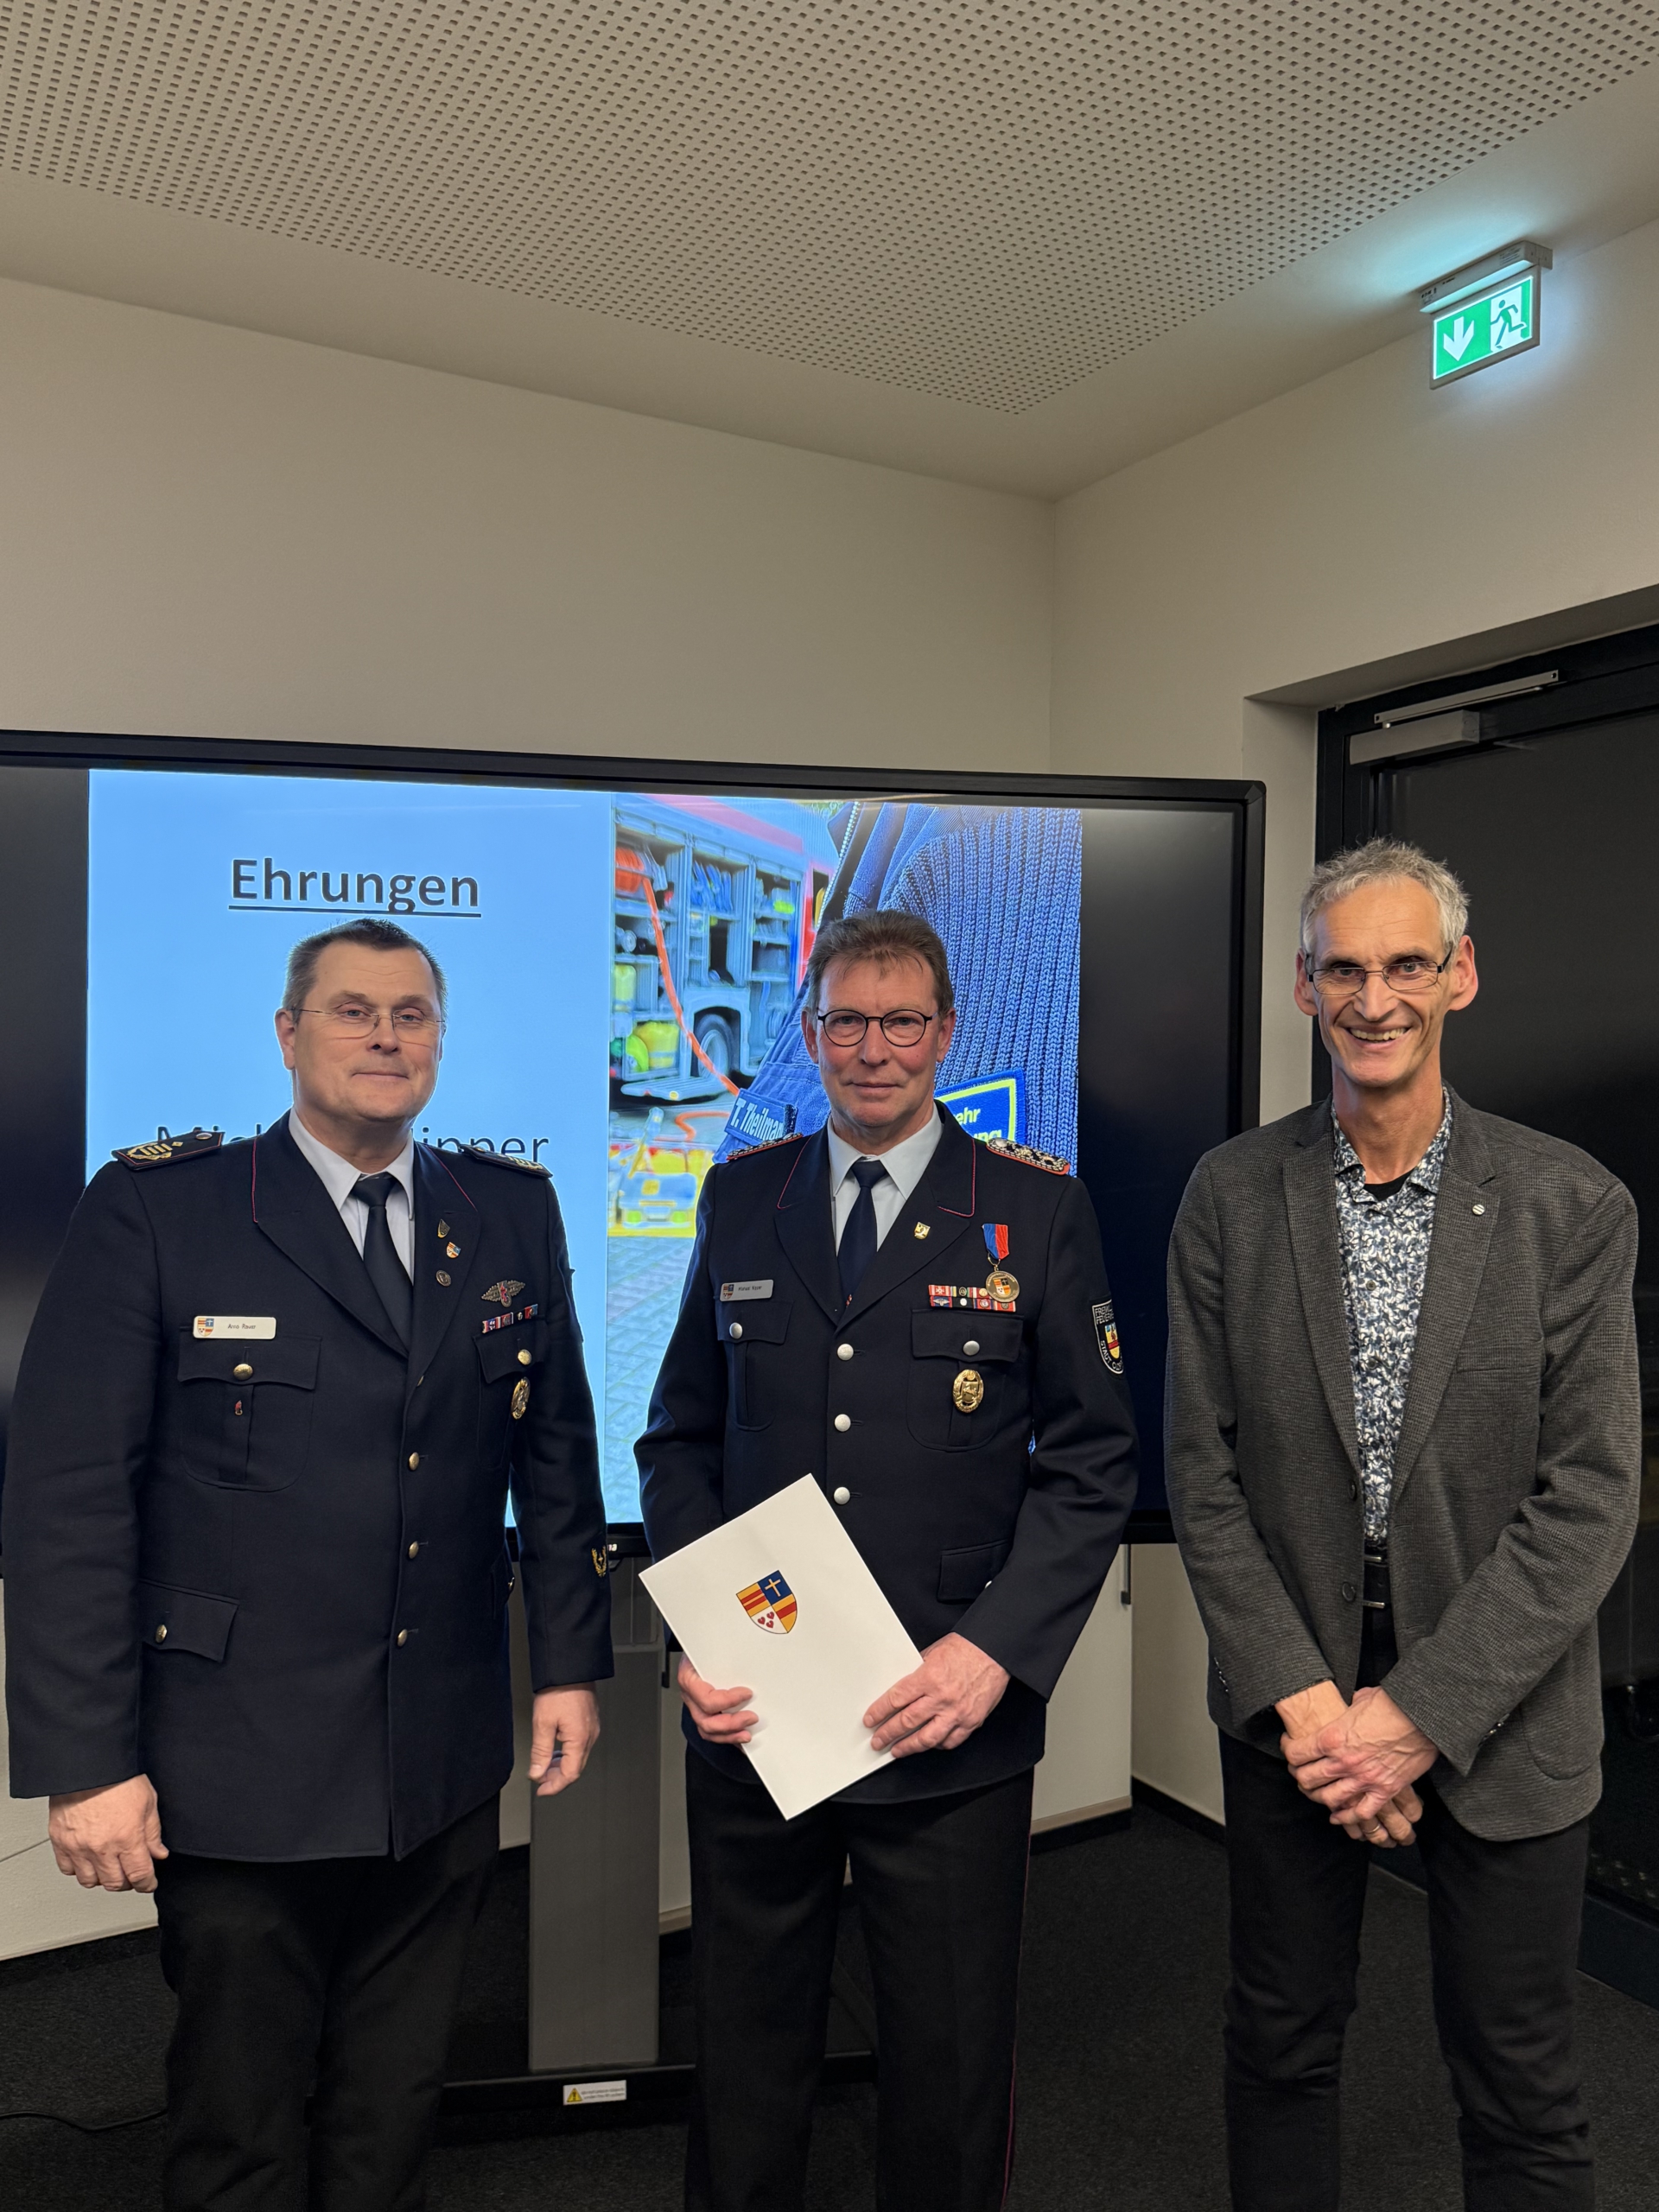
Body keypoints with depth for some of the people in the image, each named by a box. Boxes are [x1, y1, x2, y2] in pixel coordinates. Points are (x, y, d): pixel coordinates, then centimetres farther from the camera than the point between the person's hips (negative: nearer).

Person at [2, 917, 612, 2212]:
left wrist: (570, 1662, 7)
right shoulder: (154, 1210, -9)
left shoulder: (514, 1212, 2)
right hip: (240, 1775, -3)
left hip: (447, 1772, 3)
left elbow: (557, 1452, 8)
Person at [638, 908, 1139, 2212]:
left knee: (951, 2066, 16)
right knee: (745, 2056, 19)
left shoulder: (1038, 1209, -3)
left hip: (952, 1730, -2)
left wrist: (997, 1647, -14)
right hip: (750, 1717, 2)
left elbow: (1091, 1459, -3)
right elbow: (681, 1436, 9)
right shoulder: (741, 1199, 5)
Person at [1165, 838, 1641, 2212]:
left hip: (1498, 1707, -1)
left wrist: (1424, 1711, -14)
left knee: (1522, 2090, 16)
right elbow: (1202, 1469, -5)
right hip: (1289, 1697, 1)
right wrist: (1299, 1695, -12)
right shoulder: (1233, 1195, -4)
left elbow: (1590, 1496, -10)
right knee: (1281, 2045, 19)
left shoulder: (1572, 1207, -8)